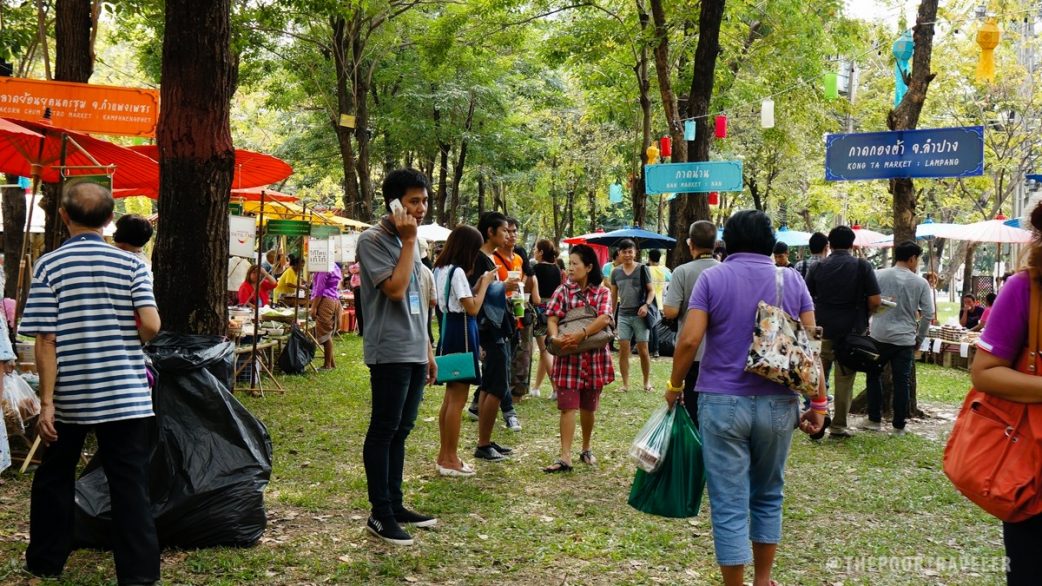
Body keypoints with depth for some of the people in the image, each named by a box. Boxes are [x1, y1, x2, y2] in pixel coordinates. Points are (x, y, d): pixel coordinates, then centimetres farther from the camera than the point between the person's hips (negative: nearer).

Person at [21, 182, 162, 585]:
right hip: (126, 395, 0)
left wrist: (47, 401, -5)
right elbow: (151, 326, -11)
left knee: (54, 478, 19)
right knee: (130, 485, 3)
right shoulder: (131, 264, -2)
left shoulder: (49, 266, -5)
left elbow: (45, 341, -9)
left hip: (70, 396, 0)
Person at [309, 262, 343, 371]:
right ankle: (332, 362, 14)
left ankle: (328, 364, -3)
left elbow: (319, 289, -15)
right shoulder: (334, 266, 18)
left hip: (325, 301, -10)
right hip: (335, 301, 10)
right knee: (328, 334, 12)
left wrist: (314, 307, -13)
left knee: (324, 334, -5)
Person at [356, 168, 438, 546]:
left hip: (414, 353, 8)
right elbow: (395, 289, -21)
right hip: (389, 353, -8)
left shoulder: (409, 241, 17)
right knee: (383, 432, -3)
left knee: (400, 431, 13)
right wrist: (409, 241, -15)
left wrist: (428, 351, 20)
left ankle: (395, 504, 20)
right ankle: (380, 514, 2)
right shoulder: (373, 240, -9)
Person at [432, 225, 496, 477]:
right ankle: (450, 459, 0)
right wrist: (484, 284, -7)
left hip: (449, 332, 10)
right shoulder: (457, 272, -16)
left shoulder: (441, 270, 12)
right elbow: (472, 309, -18)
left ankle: (444, 455, 21)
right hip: (461, 334, -10)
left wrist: (478, 285, 9)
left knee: (450, 397, 15)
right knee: (458, 400, -4)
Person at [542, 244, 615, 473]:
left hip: (594, 357, 0)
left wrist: (582, 334, -31)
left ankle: (586, 449, 32)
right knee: (567, 407, -6)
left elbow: (605, 318, -16)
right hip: (568, 356, 0)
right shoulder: (563, 290, 3)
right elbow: (552, 318, -7)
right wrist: (554, 336, -28)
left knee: (588, 407, 13)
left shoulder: (603, 292, 0)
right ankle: (565, 457, -9)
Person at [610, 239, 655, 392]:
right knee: (623, 349, -1)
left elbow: (651, 290, -1)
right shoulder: (616, 272, 6)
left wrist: (646, 305, -19)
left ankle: (647, 382, 16)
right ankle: (625, 384, 5)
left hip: (639, 315, -3)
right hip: (623, 315, 3)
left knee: (643, 350, 2)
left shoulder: (642, 269, -3)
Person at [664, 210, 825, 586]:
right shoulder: (792, 280, 5)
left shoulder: (712, 278, -1)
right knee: (768, 496, 19)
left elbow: (689, 340, -10)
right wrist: (818, 402, 6)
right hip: (777, 403, 3)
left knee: (729, 504, 2)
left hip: (722, 402, -3)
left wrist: (674, 386, 4)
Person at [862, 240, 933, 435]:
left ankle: (875, 420, 14)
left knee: (874, 375, 16)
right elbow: (928, 314, -1)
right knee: (902, 382, 6)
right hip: (905, 339, 0)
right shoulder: (921, 283, -2)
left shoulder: (879, 275, -3)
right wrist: (919, 339, 9)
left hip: (880, 336, 0)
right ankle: (898, 426, 10)